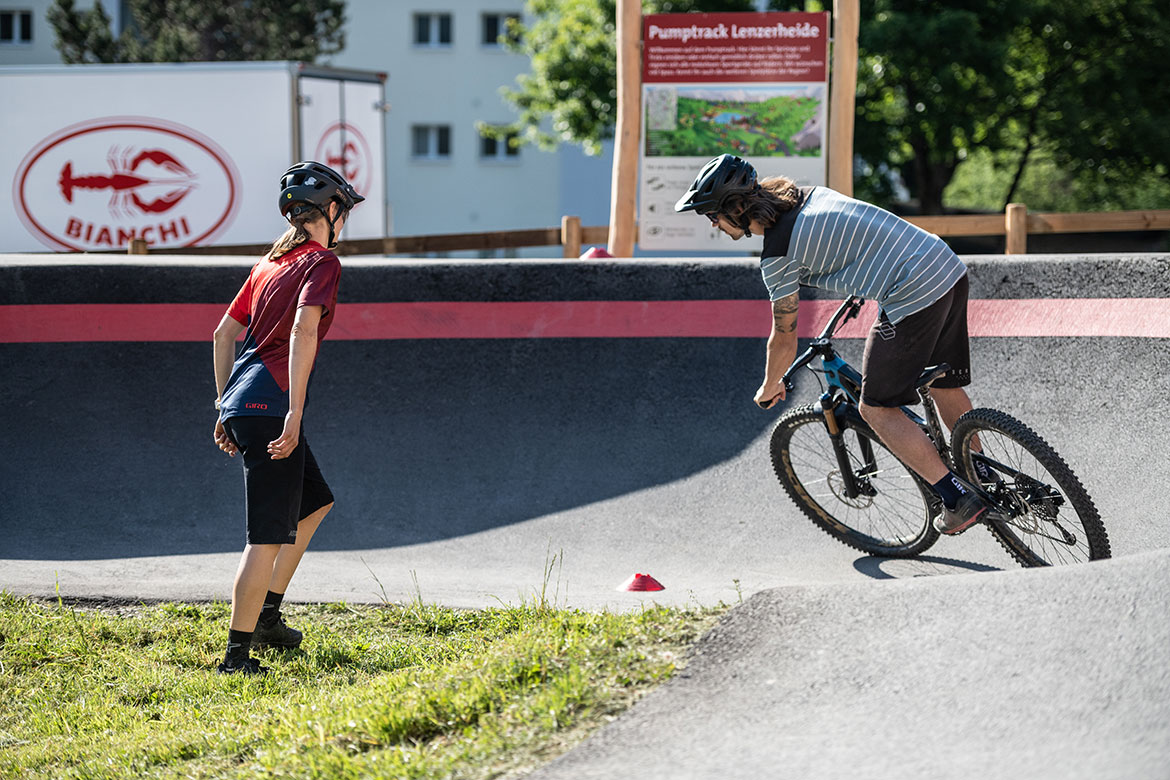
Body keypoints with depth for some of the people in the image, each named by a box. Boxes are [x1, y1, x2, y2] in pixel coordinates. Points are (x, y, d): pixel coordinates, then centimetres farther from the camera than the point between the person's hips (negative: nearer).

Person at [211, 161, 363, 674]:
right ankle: (237, 654, -8)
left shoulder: (271, 262, 19)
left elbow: (224, 331, 21)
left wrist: (225, 408, 24)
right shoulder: (321, 261, -6)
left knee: (315, 502, 24)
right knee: (270, 535, -7)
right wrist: (294, 414, -25)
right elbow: (303, 330, -21)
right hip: (269, 408, -9)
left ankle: (266, 617, 23)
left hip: (239, 402, 9)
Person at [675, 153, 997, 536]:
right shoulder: (808, 195, 14)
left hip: (914, 298, -9)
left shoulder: (777, 255, -9)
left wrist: (769, 388, 20)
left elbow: (784, 336, 2)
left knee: (877, 410, 2)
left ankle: (960, 498, 0)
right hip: (950, 267, 9)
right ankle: (983, 476, 35)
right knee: (945, 386, 24)